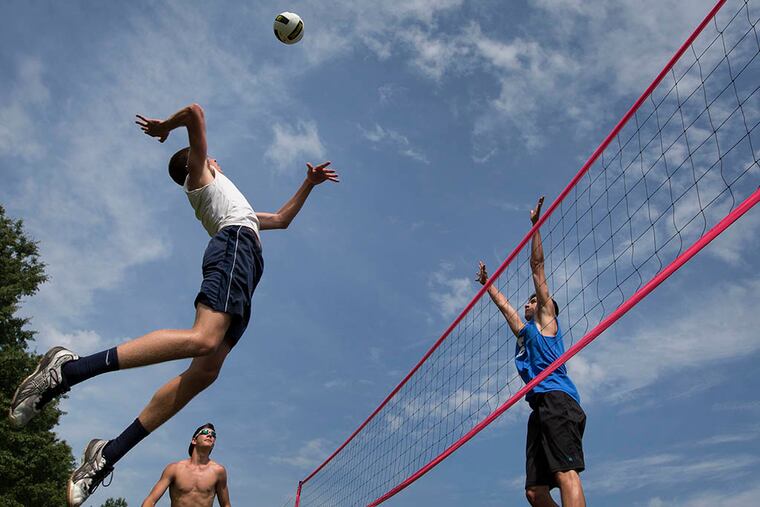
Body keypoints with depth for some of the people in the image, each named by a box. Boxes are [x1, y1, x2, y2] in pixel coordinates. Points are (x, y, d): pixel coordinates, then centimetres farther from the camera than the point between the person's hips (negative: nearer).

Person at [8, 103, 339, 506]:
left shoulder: (233, 202, 43)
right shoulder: (200, 174, 22)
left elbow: (282, 219, 46)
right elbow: (195, 112, 10)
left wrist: (308, 184, 43)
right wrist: (165, 126, 26)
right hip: (235, 245, -8)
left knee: (204, 371, -10)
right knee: (203, 339, -33)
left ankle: (109, 454, -12)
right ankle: (68, 368, -35)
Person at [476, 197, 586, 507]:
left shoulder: (546, 319, 15)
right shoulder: (524, 332, 31)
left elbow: (538, 268, 13)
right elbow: (503, 305, 46)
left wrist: (535, 226, 12)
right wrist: (487, 283, 57)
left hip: (557, 399, -7)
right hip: (540, 407, 8)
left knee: (566, 474, -23)